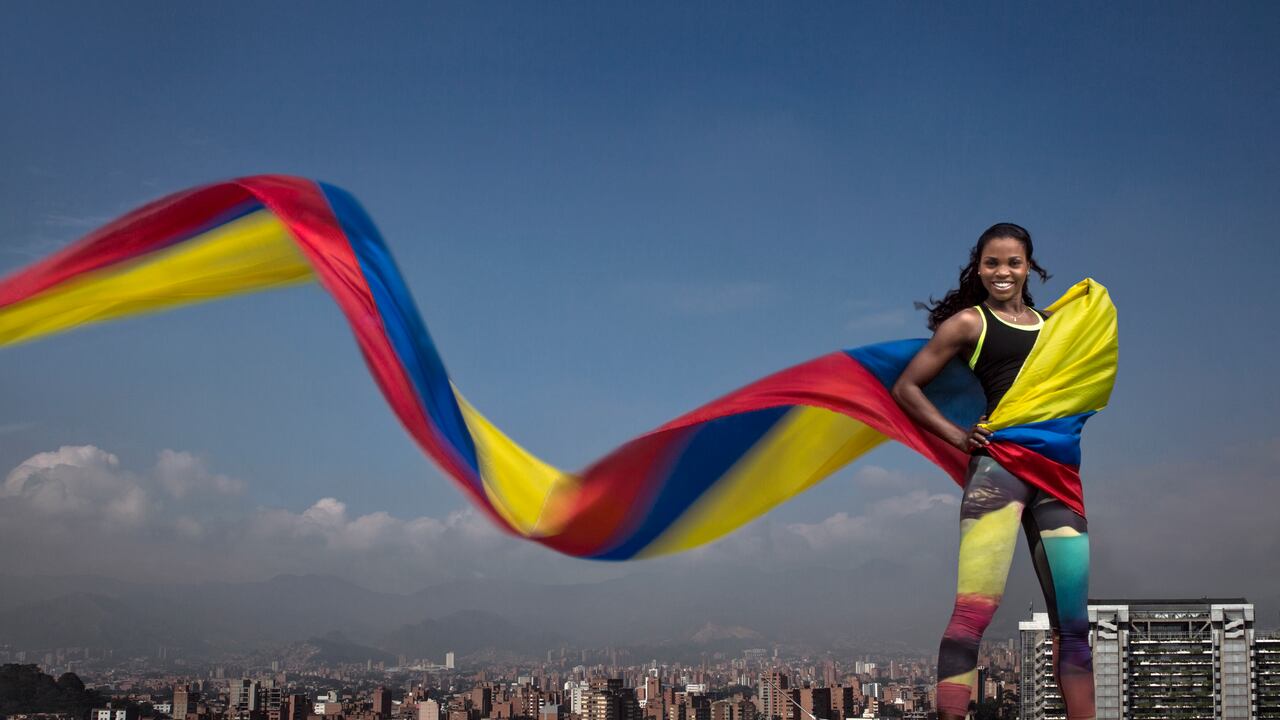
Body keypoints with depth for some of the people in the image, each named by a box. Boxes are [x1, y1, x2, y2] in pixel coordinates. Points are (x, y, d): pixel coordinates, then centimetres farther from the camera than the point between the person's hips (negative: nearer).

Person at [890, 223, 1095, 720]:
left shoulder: (1051, 323, 20)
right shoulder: (969, 321, 7)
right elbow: (906, 388, 6)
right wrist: (956, 435, -1)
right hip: (999, 462, -5)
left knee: (1077, 617, 5)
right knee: (974, 609, -12)